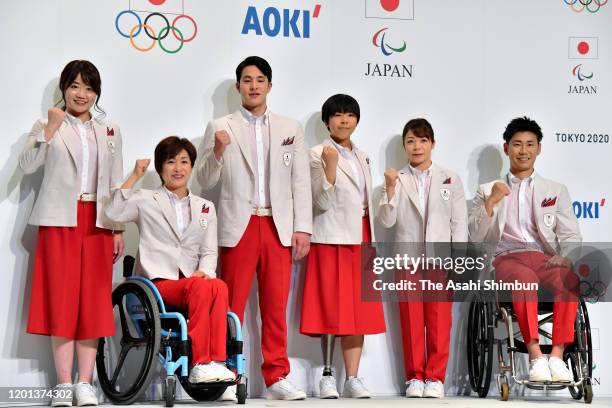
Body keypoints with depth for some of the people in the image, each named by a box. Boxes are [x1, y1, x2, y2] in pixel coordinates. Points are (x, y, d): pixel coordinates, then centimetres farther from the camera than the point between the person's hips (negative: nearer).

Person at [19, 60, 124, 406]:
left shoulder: (110, 131, 16)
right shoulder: (47, 126, 8)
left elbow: (116, 183, 14)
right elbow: (28, 166, -7)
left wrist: (119, 228, 8)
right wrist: (50, 128, -15)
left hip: (98, 222, 2)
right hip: (60, 221, -2)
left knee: (93, 300, -1)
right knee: (61, 298, -5)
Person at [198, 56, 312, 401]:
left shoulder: (291, 128, 13)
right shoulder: (220, 127, 6)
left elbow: (301, 182, 9)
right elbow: (206, 182, 4)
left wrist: (303, 228, 2)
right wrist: (217, 152, -15)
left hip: (279, 227, 2)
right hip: (238, 226, -2)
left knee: (276, 308, 3)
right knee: (231, 306, -2)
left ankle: (277, 378, 8)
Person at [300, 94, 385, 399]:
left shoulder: (362, 157, 17)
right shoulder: (317, 155, -2)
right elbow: (322, 202, -11)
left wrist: (371, 242, 15)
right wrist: (330, 166, -24)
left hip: (360, 239, 6)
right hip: (332, 239, -6)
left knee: (360, 309, 2)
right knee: (332, 308, -4)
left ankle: (352, 379, 5)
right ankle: (327, 376, 4)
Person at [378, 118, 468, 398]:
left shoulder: (450, 179, 9)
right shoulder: (397, 180, 7)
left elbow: (459, 223, 6)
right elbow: (386, 221, -1)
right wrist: (390, 189, -14)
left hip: (440, 259, 0)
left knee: (439, 321, -2)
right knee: (411, 321, 1)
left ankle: (435, 377, 5)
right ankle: (415, 377, 9)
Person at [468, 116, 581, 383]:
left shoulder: (556, 190, 23)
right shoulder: (488, 191, 21)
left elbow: (571, 235, 13)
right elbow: (475, 236, 10)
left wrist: (566, 256, -10)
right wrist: (491, 203, -5)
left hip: (545, 258, 2)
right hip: (506, 258, -1)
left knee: (569, 278, -35)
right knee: (524, 276, -39)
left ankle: (557, 356, -39)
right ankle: (535, 357, -44)